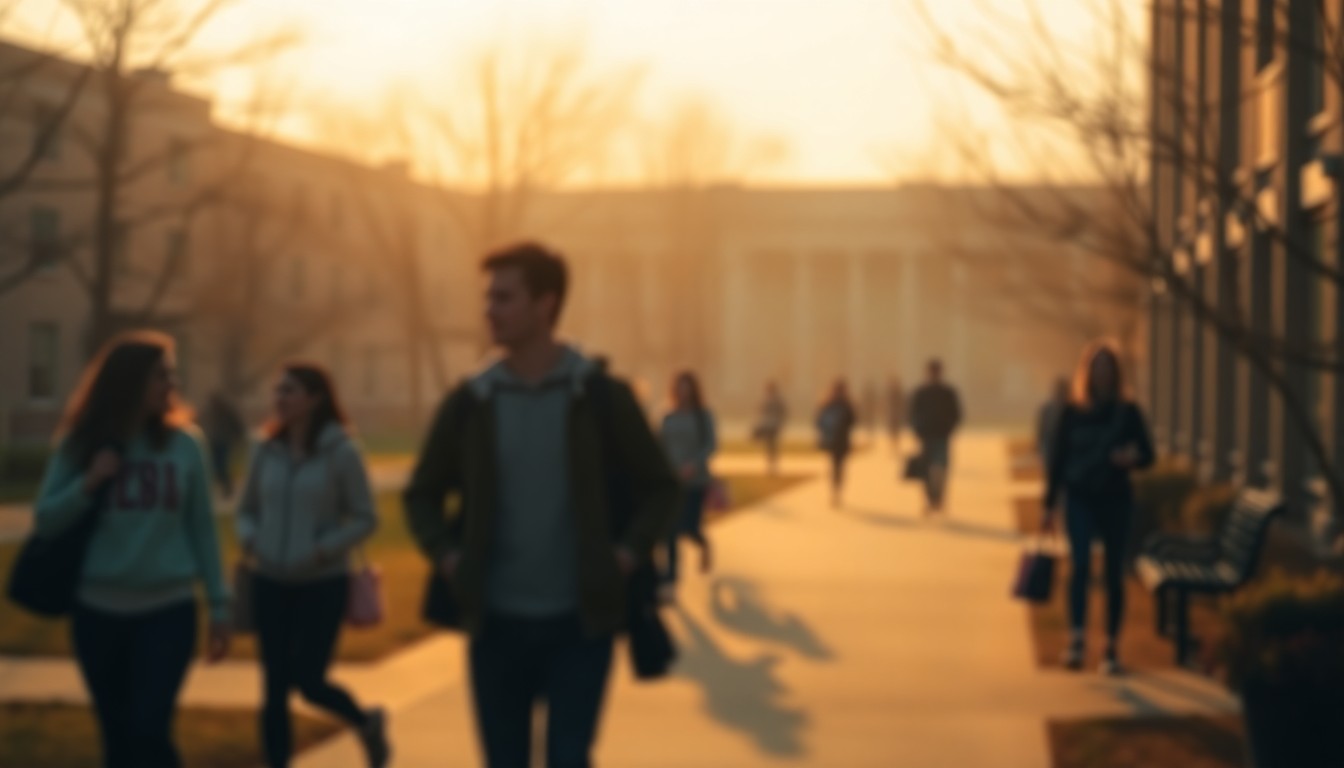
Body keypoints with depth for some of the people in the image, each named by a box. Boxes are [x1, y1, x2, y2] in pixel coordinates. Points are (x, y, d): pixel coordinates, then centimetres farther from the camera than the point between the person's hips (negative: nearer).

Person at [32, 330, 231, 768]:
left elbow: (202, 529, 3)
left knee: (149, 731, -12)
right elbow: (45, 521, 1)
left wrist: (219, 604, 2)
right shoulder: (81, 444, 0)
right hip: (98, 610, 2)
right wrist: (89, 484, -15)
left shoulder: (184, 443, -1)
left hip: (169, 608, -1)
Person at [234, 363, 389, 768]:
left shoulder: (340, 452, -9)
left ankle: (366, 722, 27)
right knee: (275, 688, 5)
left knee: (308, 680, -4)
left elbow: (364, 519, -6)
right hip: (271, 583, 4)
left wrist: (322, 550, -18)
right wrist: (249, 539, -6)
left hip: (323, 584, -4)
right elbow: (246, 509, 14)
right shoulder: (268, 451, 2)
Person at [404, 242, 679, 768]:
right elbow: (422, 495, 13)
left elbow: (660, 488, 5)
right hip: (496, 623, 2)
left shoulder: (603, 397, -4)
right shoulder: (470, 403, 2)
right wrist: (447, 558, -3)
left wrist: (628, 556, -9)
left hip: (579, 624, -2)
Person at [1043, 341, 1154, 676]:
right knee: (1081, 564, -19)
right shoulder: (1072, 413, 2)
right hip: (1080, 499, 0)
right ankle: (1076, 639, -20)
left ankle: (1111, 648, 12)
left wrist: (1133, 457, -20)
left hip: (1116, 500, 1)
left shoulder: (1128, 412, 0)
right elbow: (1058, 459, 6)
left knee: (1114, 573, 4)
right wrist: (1050, 504, 5)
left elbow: (1147, 454, 4)